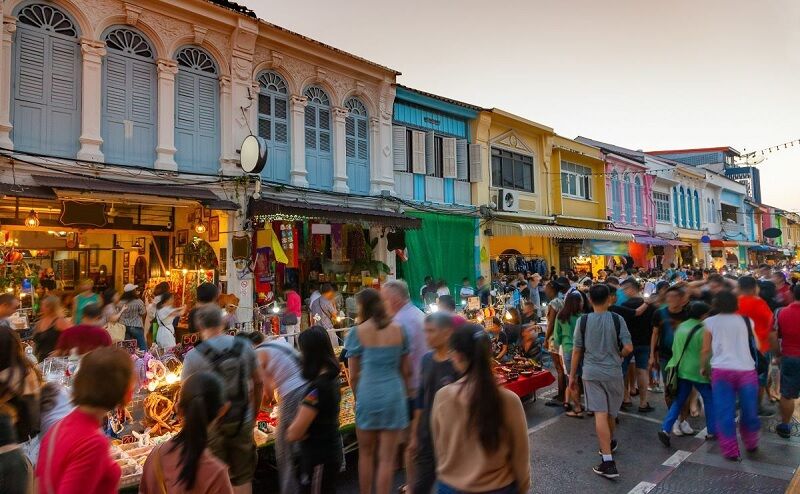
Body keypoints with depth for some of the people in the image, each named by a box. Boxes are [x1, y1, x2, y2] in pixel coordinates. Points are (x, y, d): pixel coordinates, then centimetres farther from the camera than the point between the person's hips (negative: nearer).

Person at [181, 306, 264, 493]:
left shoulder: (194, 355, -14)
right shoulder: (244, 347, -5)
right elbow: (258, 382, 2)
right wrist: (254, 413, 15)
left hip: (211, 426, -2)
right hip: (242, 422, 2)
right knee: (242, 477, 18)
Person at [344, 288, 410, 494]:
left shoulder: (357, 333, -5)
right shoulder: (398, 329, 1)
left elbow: (353, 375, -2)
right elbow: (406, 370, 7)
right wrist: (408, 392, 22)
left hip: (368, 394, -1)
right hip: (394, 394, 1)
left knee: (366, 453, 20)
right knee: (387, 458, 9)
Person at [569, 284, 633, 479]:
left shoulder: (583, 321, -6)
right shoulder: (617, 319, -7)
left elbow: (576, 350, -2)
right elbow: (628, 348, -11)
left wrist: (572, 375, 7)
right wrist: (618, 356, 11)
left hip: (591, 373, -1)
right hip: (613, 372, 1)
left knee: (600, 414, -4)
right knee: (611, 412, 21)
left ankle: (608, 462, -8)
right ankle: (610, 443, 45)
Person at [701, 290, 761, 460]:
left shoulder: (711, 322, 5)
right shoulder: (747, 321, 10)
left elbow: (706, 350, 6)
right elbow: (754, 346, 19)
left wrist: (704, 367, 20)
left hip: (721, 371, -2)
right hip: (746, 370, 2)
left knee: (725, 412, 5)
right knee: (749, 411, 17)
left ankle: (731, 451, 10)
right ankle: (751, 444, 34)